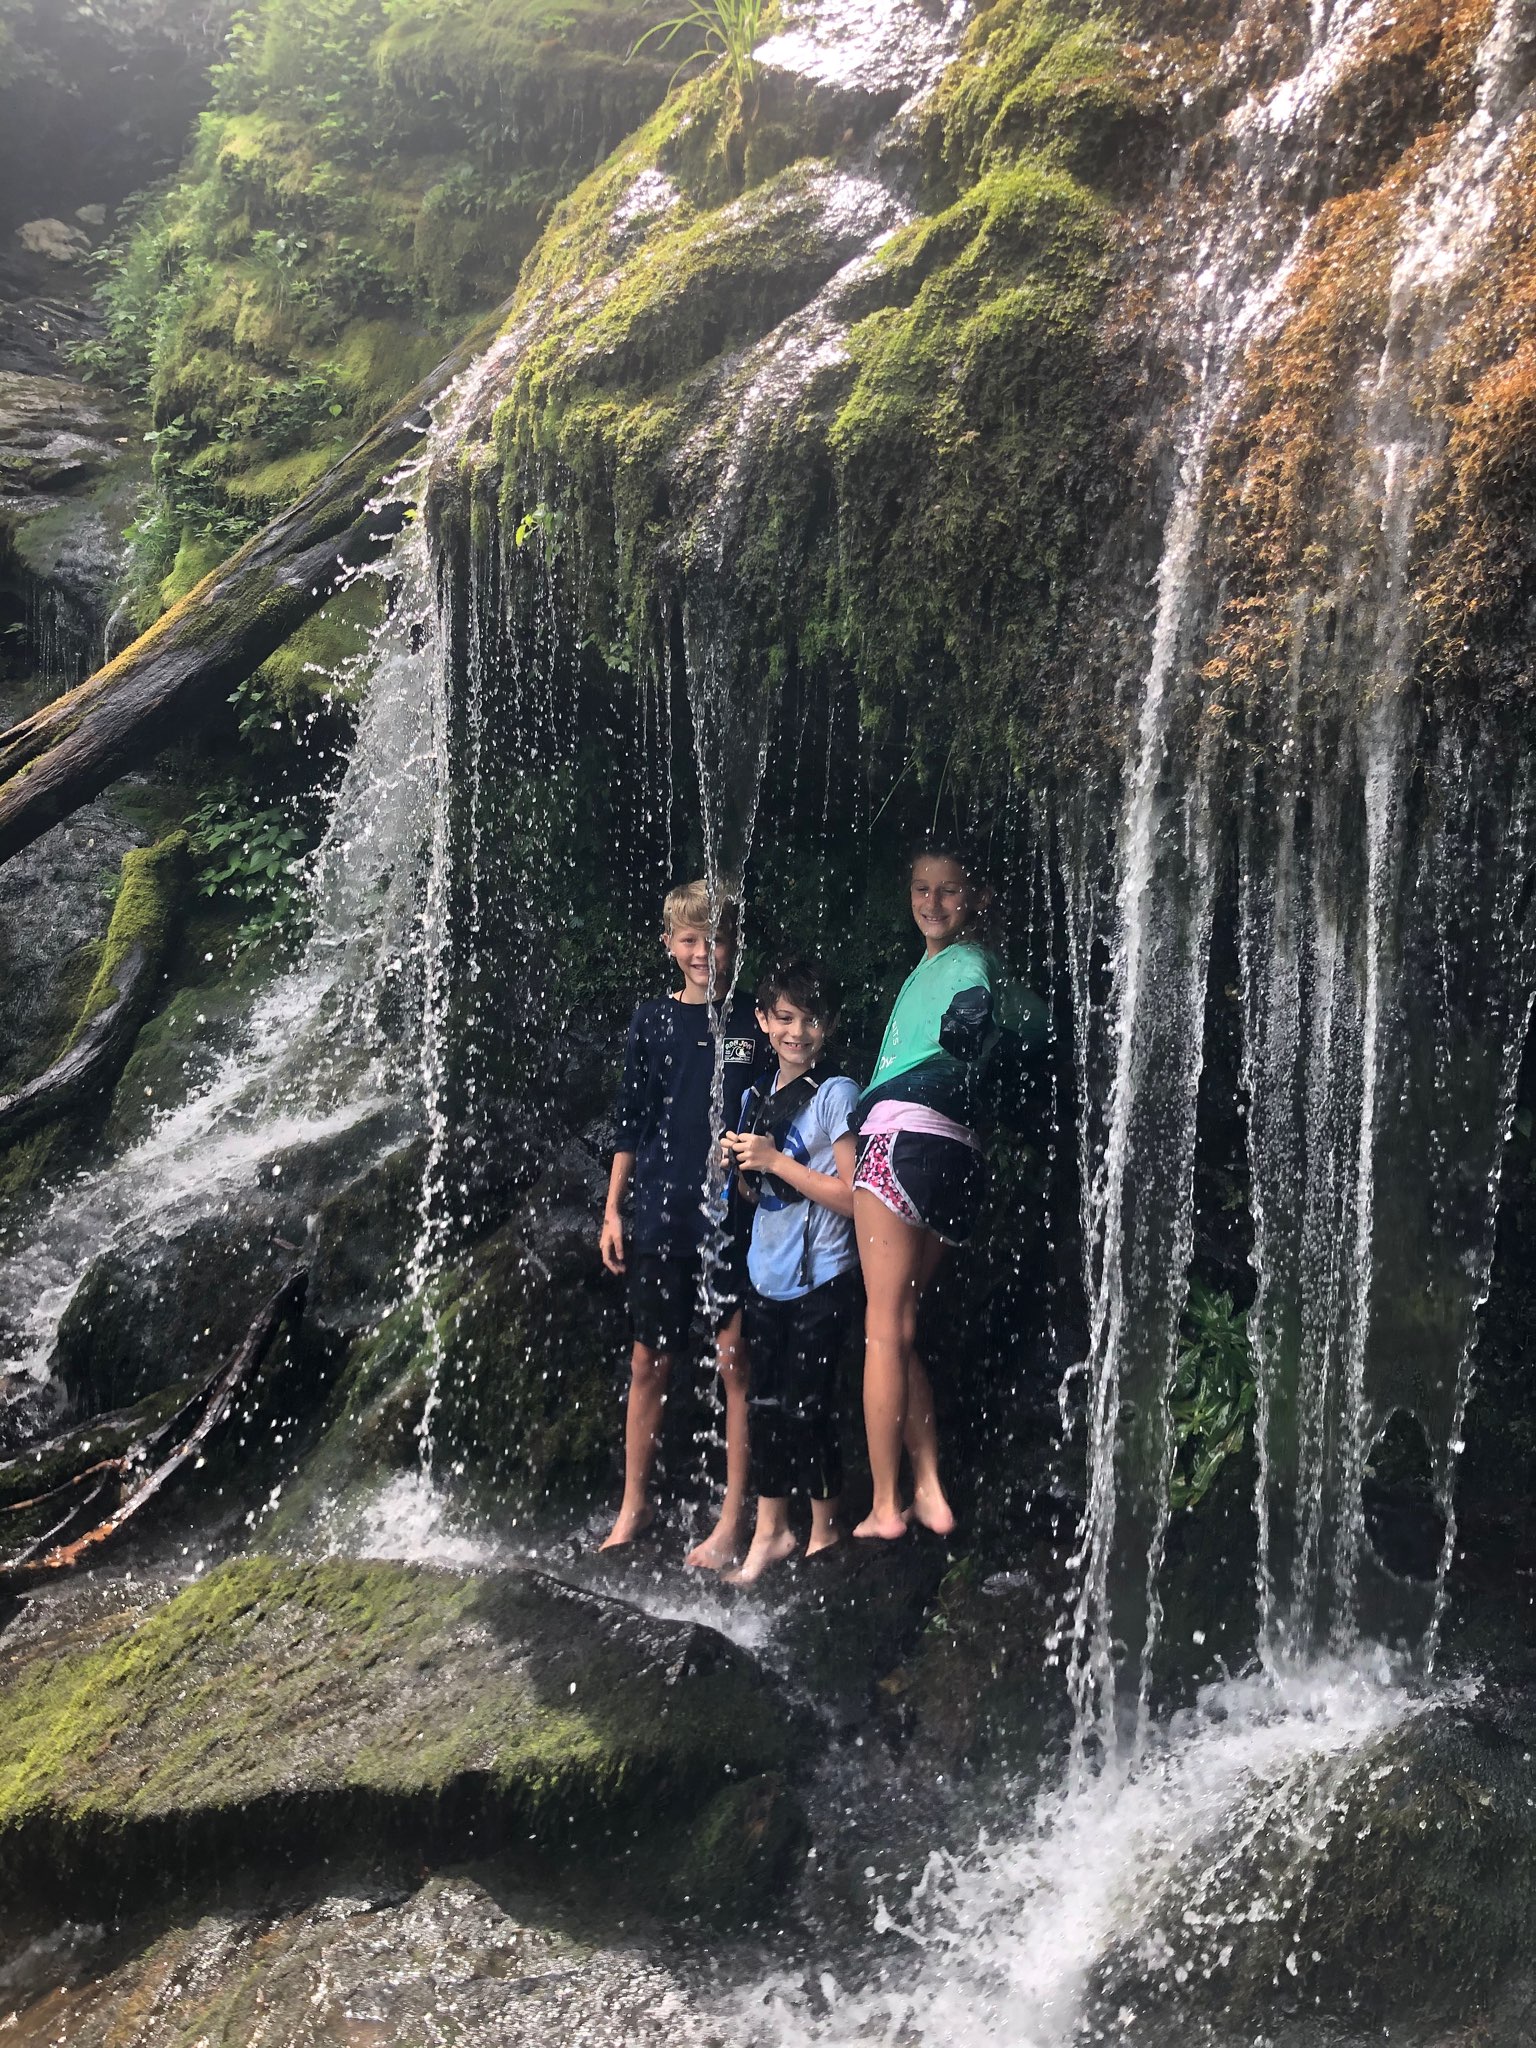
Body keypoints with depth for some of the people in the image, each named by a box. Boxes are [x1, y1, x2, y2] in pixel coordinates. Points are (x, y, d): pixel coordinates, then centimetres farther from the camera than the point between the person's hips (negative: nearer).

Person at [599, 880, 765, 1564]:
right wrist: (613, 1210, 6)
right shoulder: (653, 1019, 6)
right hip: (660, 1212, 2)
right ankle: (634, 1507, 24)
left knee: (735, 1358, 0)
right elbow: (630, 1121, 9)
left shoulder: (752, 1022, 2)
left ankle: (734, 1517, 12)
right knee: (649, 1361, 9)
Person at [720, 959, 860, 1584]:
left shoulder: (837, 1095, -11)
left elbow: (851, 1199, -16)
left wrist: (776, 1161, -18)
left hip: (821, 1281, -6)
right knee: (765, 1404, 10)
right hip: (766, 1274, 6)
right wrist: (738, 1166, -2)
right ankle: (770, 1531, 23)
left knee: (806, 1407, -1)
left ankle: (824, 1532, 18)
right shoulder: (756, 1096, 9)